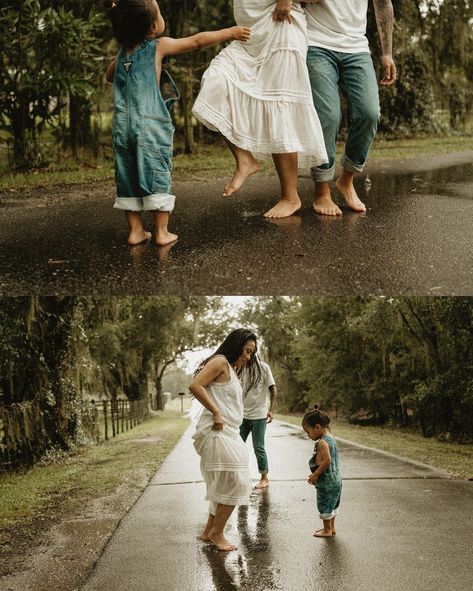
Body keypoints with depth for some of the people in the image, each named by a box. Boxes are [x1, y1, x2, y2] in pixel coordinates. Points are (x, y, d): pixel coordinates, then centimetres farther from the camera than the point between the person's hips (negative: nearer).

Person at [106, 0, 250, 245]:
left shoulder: (122, 52, 13)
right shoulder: (159, 46, -2)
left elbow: (109, 76, 31)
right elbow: (197, 41, 4)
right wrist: (230, 32, 12)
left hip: (123, 126, 5)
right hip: (151, 125, -5)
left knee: (128, 178, 10)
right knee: (157, 176, 1)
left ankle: (136, 230, 14)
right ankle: (162, 232, 3)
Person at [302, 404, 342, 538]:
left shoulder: (322, 442, -21)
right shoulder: (330, 438, 8)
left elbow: (327, 460, -29)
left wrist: (316, 475, -19)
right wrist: (317, 474, 14)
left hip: (326, 481, -9)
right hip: (335, 479, 9)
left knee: (325, 505, 5)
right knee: (332, 504, 20)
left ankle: (327, 530, 15)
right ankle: (331, 527, 31)